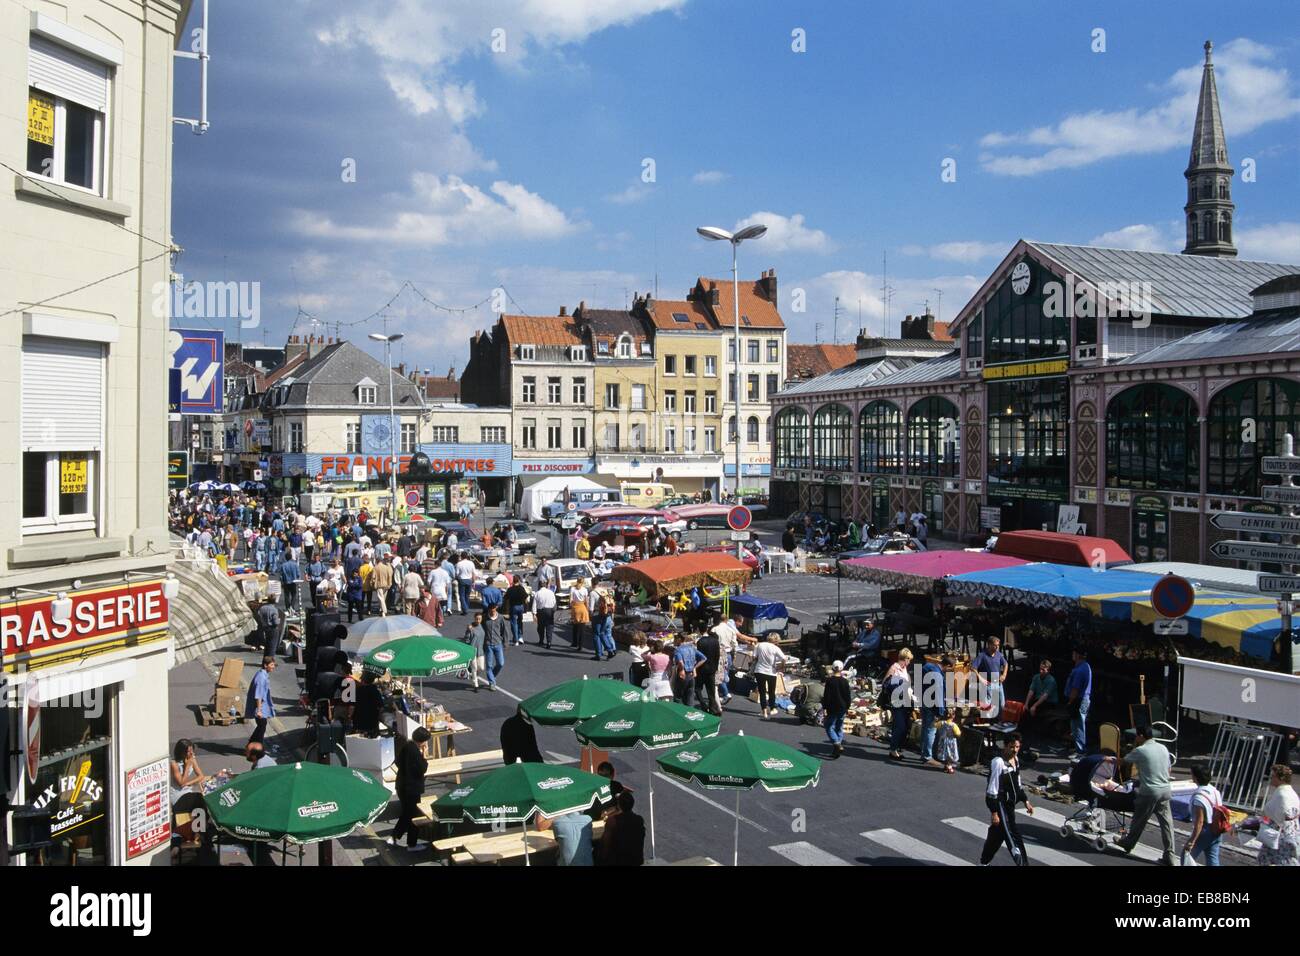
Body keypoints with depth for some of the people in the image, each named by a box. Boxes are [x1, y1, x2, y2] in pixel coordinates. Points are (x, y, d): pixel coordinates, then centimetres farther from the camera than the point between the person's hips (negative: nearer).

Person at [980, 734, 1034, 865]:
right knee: (1012, 838, -12)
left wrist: (1026, 801, 15)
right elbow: (992, 790, -20)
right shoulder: (998, 762, -22)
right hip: (999, 804, -9)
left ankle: (984, 862, 36)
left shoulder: (1016, 759, 5)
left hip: (1010, 803, 9)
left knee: (996, 835, 20)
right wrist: (994, 812, -20)